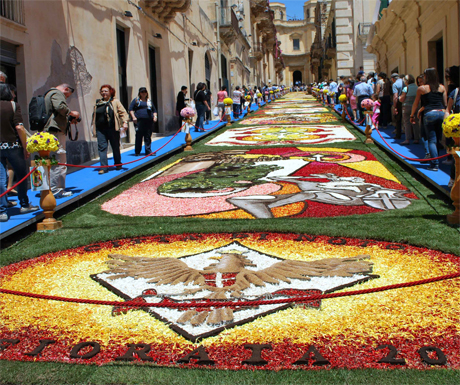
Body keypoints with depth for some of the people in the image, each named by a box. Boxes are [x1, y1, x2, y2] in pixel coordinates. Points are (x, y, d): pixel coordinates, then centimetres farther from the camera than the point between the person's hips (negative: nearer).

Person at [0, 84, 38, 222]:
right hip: (13, 146, -2)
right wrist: (25, 148, -7)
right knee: (22, 176, 14)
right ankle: (24, 205, 23)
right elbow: (19, 128, -13)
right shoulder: (13, 105, -5)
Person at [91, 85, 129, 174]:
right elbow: (94, 116, 21)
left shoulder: (115, 102, 4)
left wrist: (125, 122, -16)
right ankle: (104, 167, -4)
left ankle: (118, 164, 26)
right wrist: (93, 127, 17)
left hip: (112, 129, -2)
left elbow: (123, 112, -1)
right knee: (102, 147, -6)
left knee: (115, 147, 8)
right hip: (100, 129, 3)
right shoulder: (97, 104, 14)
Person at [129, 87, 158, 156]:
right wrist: (133, 117, -8)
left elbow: (154, 110, 26)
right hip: (139, 121, -3)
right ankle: (137, 152, 6)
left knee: (148, 137, 2)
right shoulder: (136, 100, 9)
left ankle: (148, 151, 5)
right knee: (139, 137, -2)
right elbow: (130, 109, 4)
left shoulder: (149, 101, 22)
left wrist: (155, 116, 8)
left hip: (149, 121, 4)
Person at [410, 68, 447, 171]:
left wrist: (412, 115, 22)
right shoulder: (442, 87, 11)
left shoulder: (421, 88, 3)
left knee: (432, 140, -1)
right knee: (438, 139, 13)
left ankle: (435, 164, -6)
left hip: (429, 114, -3)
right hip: (441, 113, 3)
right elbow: (445, 103, 15)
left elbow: (415, 104, 11)